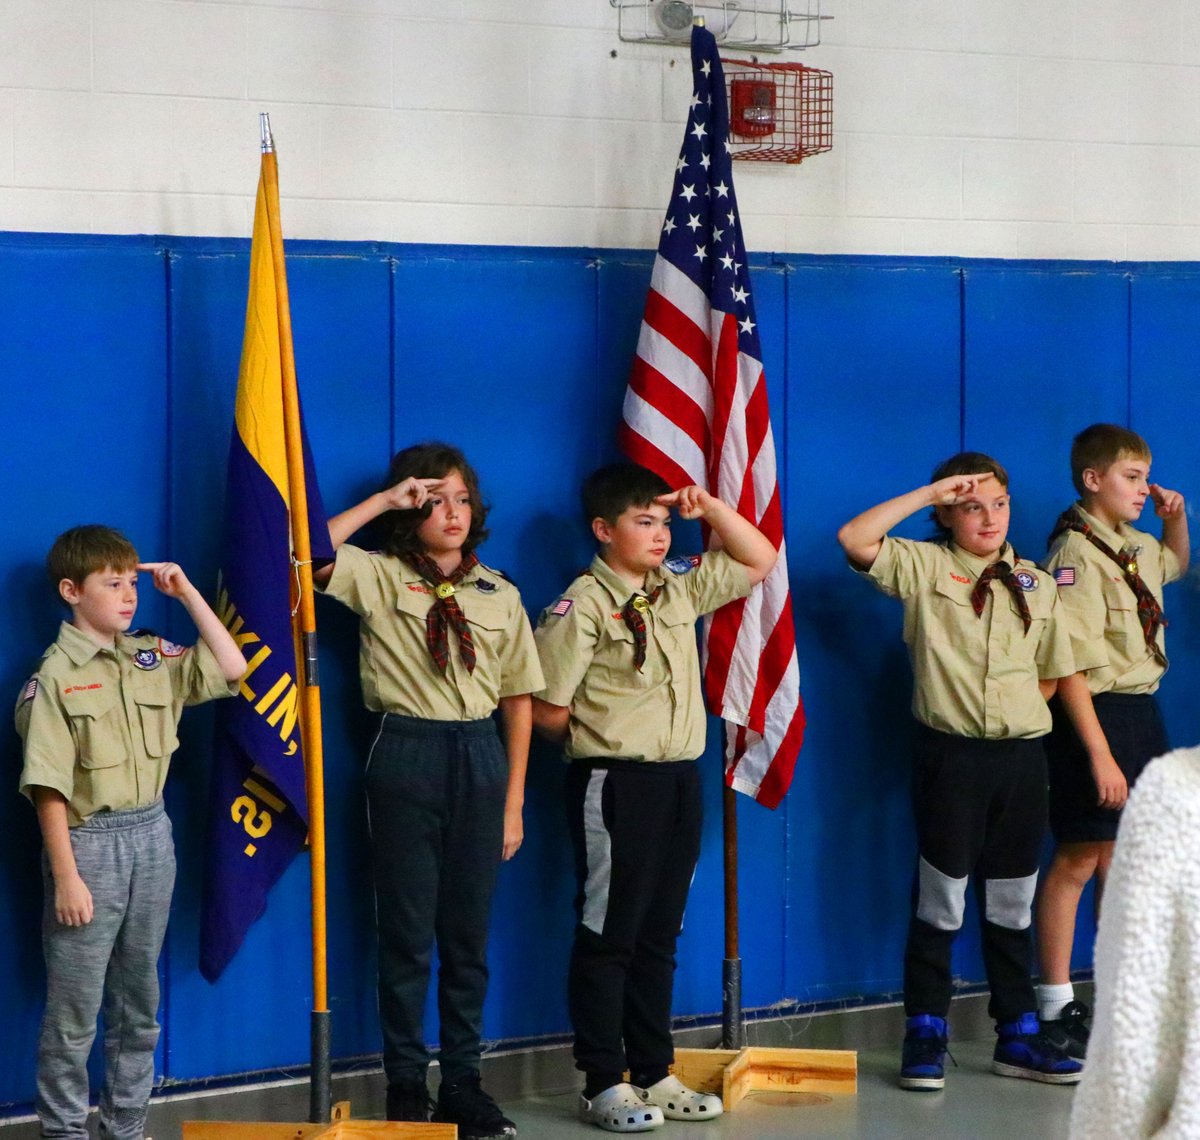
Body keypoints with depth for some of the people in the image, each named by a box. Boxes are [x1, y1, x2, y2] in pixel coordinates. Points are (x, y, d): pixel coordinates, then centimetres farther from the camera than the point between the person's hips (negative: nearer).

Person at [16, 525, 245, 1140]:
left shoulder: (153, 657, 4)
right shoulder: (57, 675, -13)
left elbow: (231, 669, 2)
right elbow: (50, 787, -14)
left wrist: (186, 593, -1)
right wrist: (66, 876, -17)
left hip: (151, 835, 6)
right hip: (89, 840, -6)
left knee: (138, 1002, 14)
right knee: (74, 1009, 1)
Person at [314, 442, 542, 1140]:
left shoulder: (500, 595, 8)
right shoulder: (379, 577, 0)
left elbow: (519, 700, 8)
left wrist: (514, 801, 4)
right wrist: (383, 500, -15)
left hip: (479, 759, 3)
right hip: (406, 758, -3)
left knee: (470, 932, 7)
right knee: (407, 930, 1)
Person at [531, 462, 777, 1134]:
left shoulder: (681, 589, 9)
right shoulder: (582, 607, -12)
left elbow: (760, 560, 18)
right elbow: (549, 711, -12)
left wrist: (709, 507, 6)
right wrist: (606, 743, 2)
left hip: (680, 780, 7)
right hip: (615, 786, -7)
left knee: (659, 934, 13)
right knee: (608, 935, 0)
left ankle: (654, 1073, 20)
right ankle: (604, 1084, 6)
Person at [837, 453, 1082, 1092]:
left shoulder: (1036, 585, 8)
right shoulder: (923, 568, -3)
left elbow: (1050, 677, 16)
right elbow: (855, 540, -19)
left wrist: (1015, 713, 4)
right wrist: (929, 493, -15)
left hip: (1021, 756, 4)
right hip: (951, 755, -4)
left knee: (1012, 903, 11)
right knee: (940, 900, 2)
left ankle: (1018, 1037, 18)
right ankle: (925, 1039, 9)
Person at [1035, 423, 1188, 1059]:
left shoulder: (1135, 548, 11)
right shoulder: (1074, 555, -16)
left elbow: (1177, 563, 38)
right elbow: (1072, 667, -21)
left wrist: (1176, 518, 17)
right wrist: (1100, 755, -24)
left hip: (1141, 713, 9)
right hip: (1096, 715, -8)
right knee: (1078, 861, -3)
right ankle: (1055, 1010, 4)